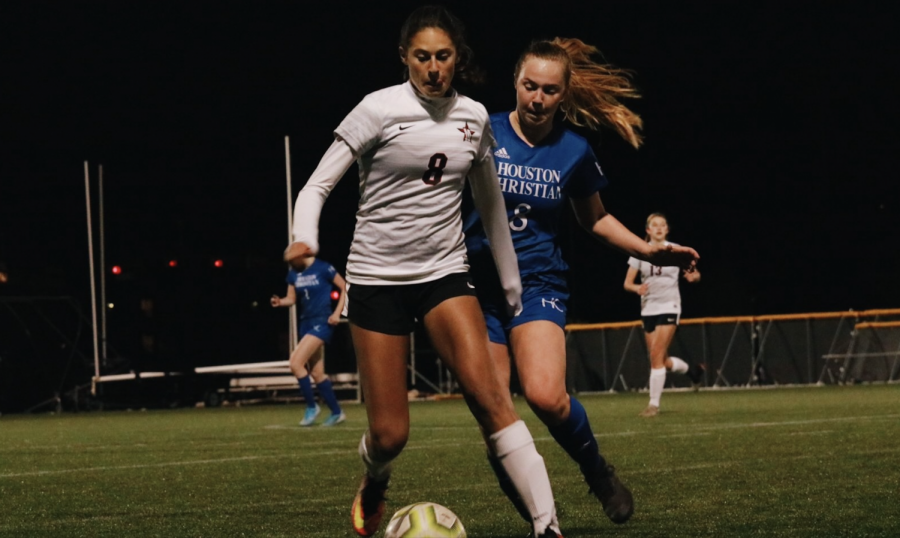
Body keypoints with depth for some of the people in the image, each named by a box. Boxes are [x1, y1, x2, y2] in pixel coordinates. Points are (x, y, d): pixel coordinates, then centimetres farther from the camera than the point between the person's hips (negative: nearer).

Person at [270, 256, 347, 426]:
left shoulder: (323, 268, -12)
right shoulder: (294, 273, 6)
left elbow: (345, 288, -5)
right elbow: (291, 299, 13)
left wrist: (337, 313, -12)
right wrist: (280, 302, -10)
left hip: (322, 323, -8)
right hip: (306, 323, 8)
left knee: (296, 363, -18)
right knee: (316, 373, 9)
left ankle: (311, 406, -4)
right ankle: (337, 413, 19)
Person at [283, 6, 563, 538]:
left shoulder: (474, 117, 3)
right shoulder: (381, 109, -10)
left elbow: (490, 203, 18)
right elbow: (318, 184, -11)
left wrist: (511, 280, 22)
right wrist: (304, 238, -32)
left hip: (445, 273, 2)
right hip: (378, 277, -2)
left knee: (489, 394, -21)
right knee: (390, 434, -3)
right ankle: (374, 484, 35)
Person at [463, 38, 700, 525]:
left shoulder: (574, 152, 2)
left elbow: (594, 219, 18)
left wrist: (647, 250, 9)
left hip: (538, 283, 0)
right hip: (478, 283, 1)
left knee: (545, 395, -24)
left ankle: (598, 473, 3)